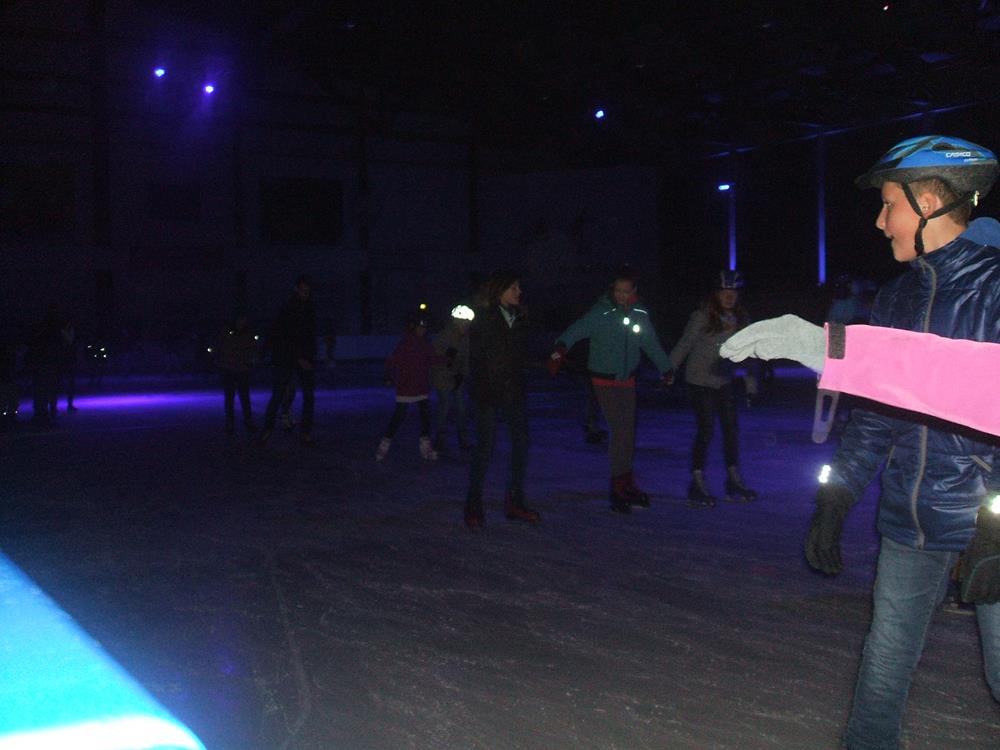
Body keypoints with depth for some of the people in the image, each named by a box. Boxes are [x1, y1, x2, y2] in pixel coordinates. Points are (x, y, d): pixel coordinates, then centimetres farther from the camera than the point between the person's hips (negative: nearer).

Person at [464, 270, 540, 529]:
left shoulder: (519, 317, 9)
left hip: (514, 389, 5)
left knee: (521, 441, 3)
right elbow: (476, 357, -6)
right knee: (486, 445, -4)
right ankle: (474, 505, 5)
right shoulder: (483, 318, -6)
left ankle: (514, 502, 14)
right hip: (487, 390, -5)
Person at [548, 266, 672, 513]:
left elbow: (651, 343, 16)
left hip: (627, 380, 6)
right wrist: (561, 347, -49)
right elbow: (576, 330, -30)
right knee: (620, 430, -11)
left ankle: (625, 485, 21)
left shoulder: (640, 314, 2)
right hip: (604, 380, -6)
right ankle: (620, 486, -1)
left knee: (628, 432, 9)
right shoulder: (601, 313, -15)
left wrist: (666, 369, 26)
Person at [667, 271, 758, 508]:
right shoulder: (702, 317, -14)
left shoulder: (741, 319, 1)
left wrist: (751, 384, 5)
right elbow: (684, 345, -11)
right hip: (700, 381, -5)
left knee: (731, 428, 6)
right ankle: (697, 484, 4)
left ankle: (733, 481, 18)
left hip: (724, 381, 5)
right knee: (706, 430, -6)